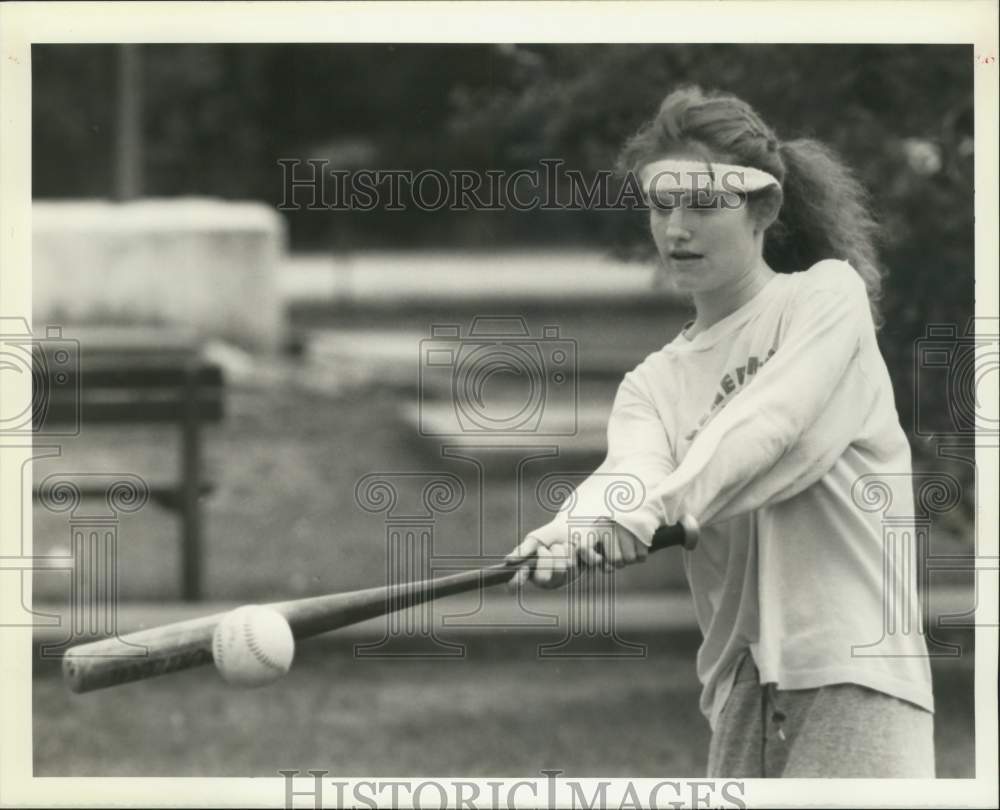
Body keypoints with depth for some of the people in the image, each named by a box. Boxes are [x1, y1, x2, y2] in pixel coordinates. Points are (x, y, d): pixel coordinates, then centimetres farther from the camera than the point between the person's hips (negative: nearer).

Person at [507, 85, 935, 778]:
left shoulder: (827, 293, 3)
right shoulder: (653, 385, 17)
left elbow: (770, 424, -14)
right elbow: (633, 471, -5)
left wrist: (658, 507, -30)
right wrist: (577, 530, -29)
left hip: (854, 676, -6)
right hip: (741, 692, 6)